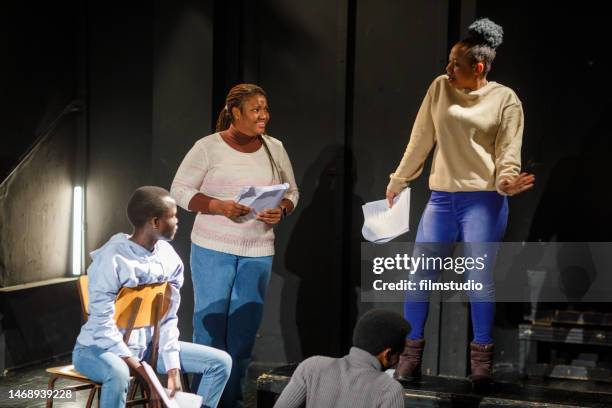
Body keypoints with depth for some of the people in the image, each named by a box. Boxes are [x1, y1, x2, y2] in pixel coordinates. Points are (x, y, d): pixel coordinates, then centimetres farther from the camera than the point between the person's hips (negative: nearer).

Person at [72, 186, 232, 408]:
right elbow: (103, 327, -25)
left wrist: (173, 372, -11)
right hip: (101, 347, -7)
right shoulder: (112, 259, -23)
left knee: (220, 362, -4)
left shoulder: (169, 258, -3)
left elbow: (168, 320, 0)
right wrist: (148, 377, -27)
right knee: (118, 373, -41)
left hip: (149, 346, 7)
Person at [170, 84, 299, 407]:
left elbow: (291, 192, 13)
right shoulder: (208, 147, -5)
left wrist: (281, 211, -9)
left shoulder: (274, 148, 6)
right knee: (210, 321, 1)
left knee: (245, 326, 7)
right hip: (212, 249, -3)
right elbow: (180, 190, -5)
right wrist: (218, 206, -19)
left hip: (259, 252, 3)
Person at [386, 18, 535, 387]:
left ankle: (482, 358, 11)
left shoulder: (505, 99, -2)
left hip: (484, 199, -3)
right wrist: (398, 182, 15)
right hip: (442, 197, 3)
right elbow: (420, 140, 11)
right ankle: (412, 351, 12)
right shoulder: (441, 87, 6)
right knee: (420, 274, 1)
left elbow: (508, 153, -2)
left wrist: (506, 182, -23)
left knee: (480, 277, -2)